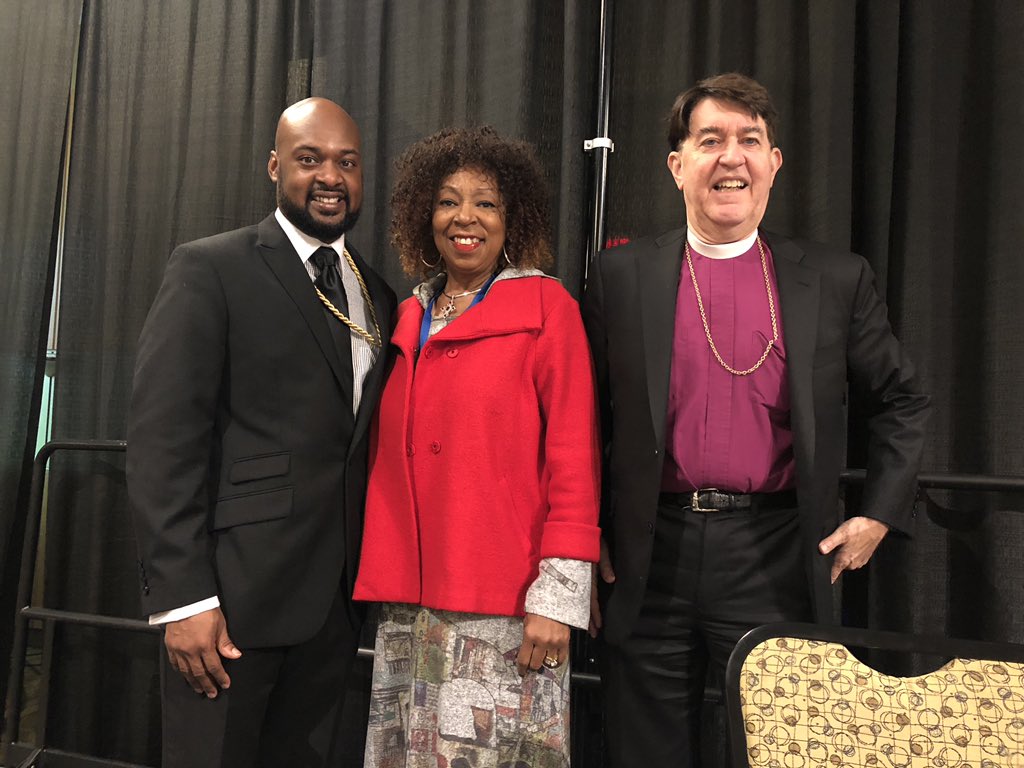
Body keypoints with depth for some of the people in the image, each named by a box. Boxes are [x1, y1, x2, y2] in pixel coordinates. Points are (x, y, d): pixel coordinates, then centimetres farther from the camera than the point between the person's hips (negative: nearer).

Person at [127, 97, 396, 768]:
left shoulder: (379, 297, 12)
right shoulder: (210, 269, -5)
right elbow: (163, 438, -11)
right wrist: (182, 596, -16)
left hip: (335, 595, 5)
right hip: (234, 589, -5)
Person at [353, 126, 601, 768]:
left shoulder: (546, 306, -2)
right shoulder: (408, 318, 12)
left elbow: (575, 457, -7)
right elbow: (386, 459, 14)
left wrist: (559, 595, -12)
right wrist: (384, 578, 8)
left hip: (503, 605, -4)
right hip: (407, 600, 5)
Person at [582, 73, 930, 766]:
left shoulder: (837, 280, 3)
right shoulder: (620, 276, 2)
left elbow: (903, 402, 14)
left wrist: (880, 514, 5)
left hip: (776, 559, 0)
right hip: (650, 560, 0)